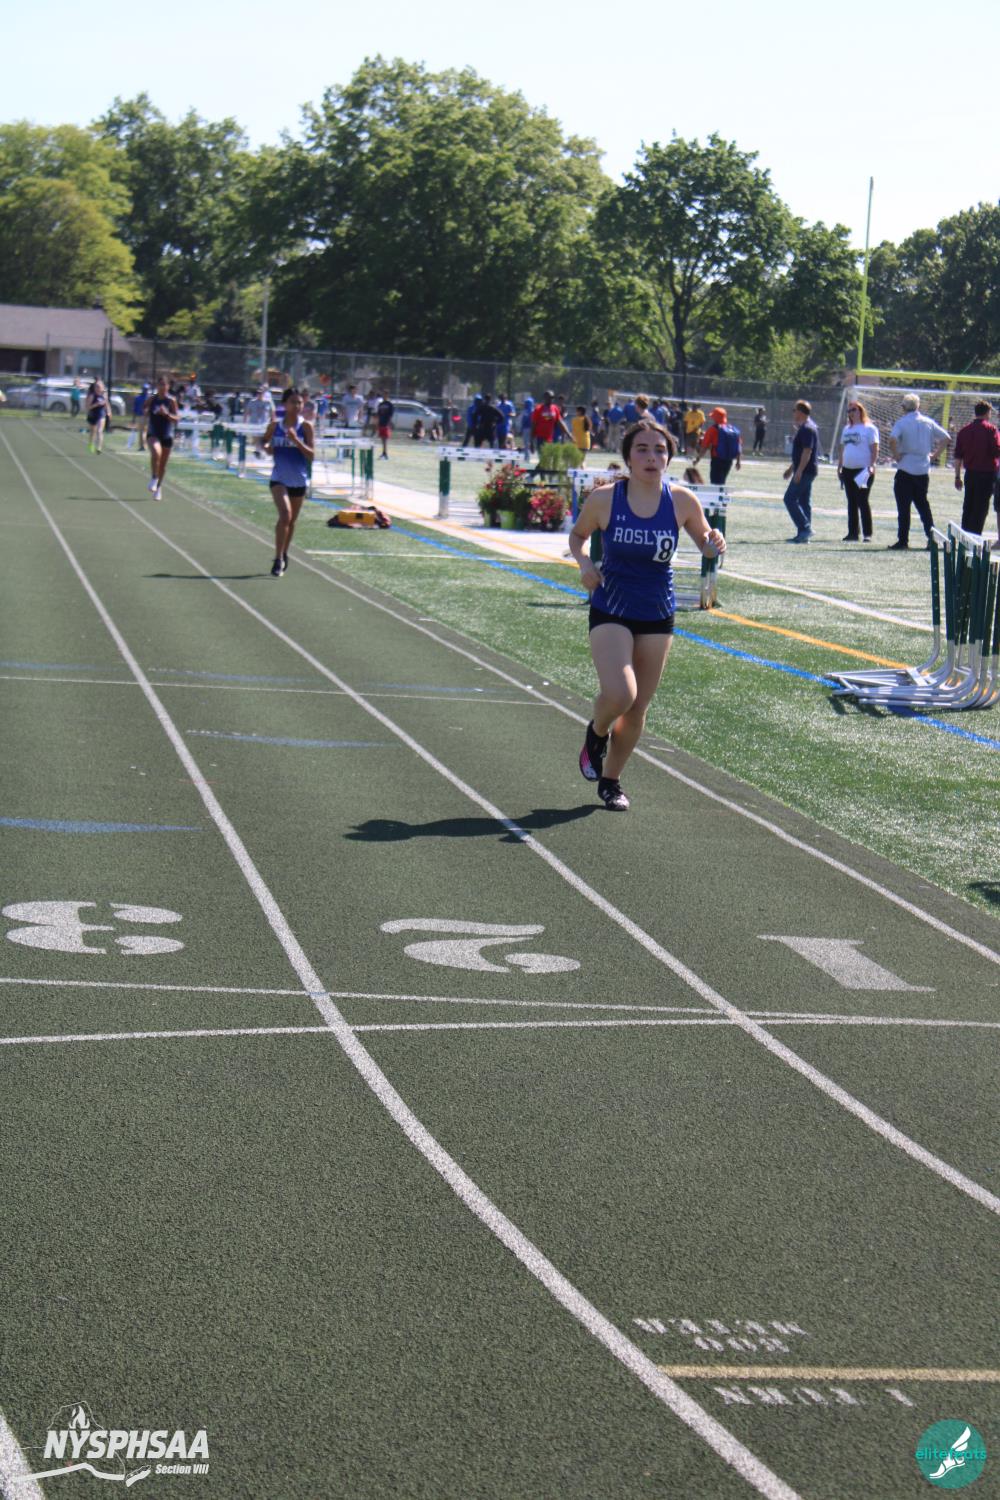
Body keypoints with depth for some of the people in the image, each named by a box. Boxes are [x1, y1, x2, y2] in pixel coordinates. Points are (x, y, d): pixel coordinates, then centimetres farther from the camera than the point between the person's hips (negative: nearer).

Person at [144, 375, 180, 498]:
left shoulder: (171, 400, -3)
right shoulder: (152, 399, 1)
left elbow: (176, 418, -7)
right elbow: (146, 413, 19)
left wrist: (166, 414, -23)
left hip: (167, 435, 1)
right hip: (153, 434, -1)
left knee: (163, 465, 10)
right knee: (156, 453, -32)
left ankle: (158, 486, 31)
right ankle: (153, 478, -16)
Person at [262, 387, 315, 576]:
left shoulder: (305, 426, -4)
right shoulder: (274, 425, 0)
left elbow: (311, 455, -9)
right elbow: (269, 450, 13)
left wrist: (296, 440, -22)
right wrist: (266, 446, -10)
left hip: (299, 480, 1)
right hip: (279, 478, -1)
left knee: (292, 520, 15)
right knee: (285, 514, -22)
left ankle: (284, 555, 36)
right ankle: (278, 559, -17)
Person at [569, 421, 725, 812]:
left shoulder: (682, 502, -7)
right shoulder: (603, 499, -10)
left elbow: (705, 542, 7)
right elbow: (578, 535, 8)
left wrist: (714, 546, -17)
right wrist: (584, 562, -12)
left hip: (658, 617, 3)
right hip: (610, 612, -3)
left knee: (638, 708, 9)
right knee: (619, 694, -22)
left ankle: (610, 780, 31)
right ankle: (596, 733, 14)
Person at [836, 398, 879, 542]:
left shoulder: (869, 428, -4)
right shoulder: (847, 429, 17)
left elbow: (874, 449, -9)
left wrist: (871, 465, -20)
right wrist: (839, 467, 18)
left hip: (863, 471, -7)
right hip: (848, 470, 7)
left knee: (863, 502, -9)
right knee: (851, 502, 9)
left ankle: (867, 534, -6)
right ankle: (853, 532, 14)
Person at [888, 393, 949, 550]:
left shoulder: (902, 422, -9)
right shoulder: (929, 422, 6)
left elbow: (892, 439, -26)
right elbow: (945, 438, 9)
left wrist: (896, 455, -13)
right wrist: (935, 455, 11)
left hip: (906, 469, -5)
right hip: (924, 469, 5)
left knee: (903, 507, 0)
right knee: (923, 504, 16)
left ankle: (903, 541, 0)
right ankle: (931, 536, 10)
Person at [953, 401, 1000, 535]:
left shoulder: (964, 430, 6)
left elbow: (958, 456, 6)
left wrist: (957, 476, 11)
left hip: (970, 473, 5)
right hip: (987, 473, -5)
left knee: (968, 506, 14)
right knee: (981, 508, 0)